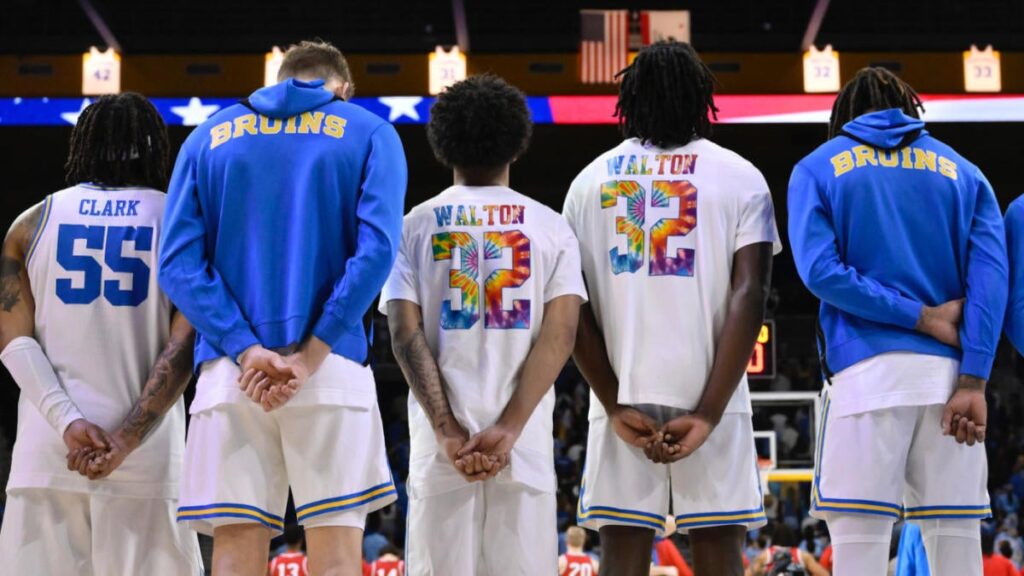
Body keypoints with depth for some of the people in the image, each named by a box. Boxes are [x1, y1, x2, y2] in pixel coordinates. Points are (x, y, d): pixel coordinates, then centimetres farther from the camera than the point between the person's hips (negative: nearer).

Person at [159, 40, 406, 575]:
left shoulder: (208, 138, 15)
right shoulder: (369, 134, 9)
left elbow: (179, 264, 2)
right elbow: (375, 251, -7)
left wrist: (247, 351, -7)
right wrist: (309, 358, -9)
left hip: (229, 373, 2)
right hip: (334, 371, -2)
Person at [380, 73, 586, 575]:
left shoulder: (416, 226, 7)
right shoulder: (551, 227, 7)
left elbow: (406, 334, -3)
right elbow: (559, 335, -4)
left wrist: (448, 432, -8)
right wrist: (508, 429, -10)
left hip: (440, 440, 0)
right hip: (525, 441, 0)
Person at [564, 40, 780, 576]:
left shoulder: (591, 179, 9)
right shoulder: (740, 177, 3)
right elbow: (749, 295, -7)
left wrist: (615, 406, 1)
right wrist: (708, 412, -11)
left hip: (623, 397, 2)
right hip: (709, 396, -1)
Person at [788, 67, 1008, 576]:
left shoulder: (817, 169, 11)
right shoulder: (962, 172, 16)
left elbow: (820, 270, -5)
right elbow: (991, 276, 2)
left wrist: (925, 318, -3)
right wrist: (972, 383, -5)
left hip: (867, 370, -2)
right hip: (949, 373, 3)